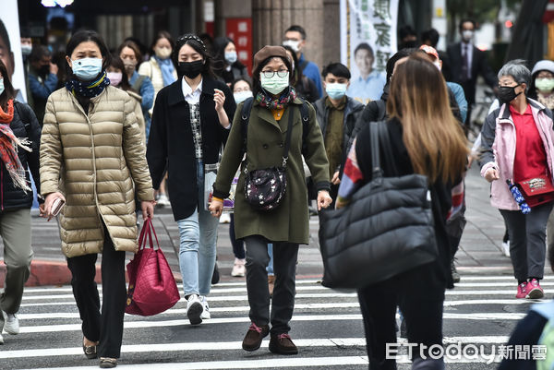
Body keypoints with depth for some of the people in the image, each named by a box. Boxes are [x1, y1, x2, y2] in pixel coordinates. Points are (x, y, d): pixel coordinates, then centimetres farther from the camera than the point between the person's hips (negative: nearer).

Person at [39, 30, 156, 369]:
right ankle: (92, 331, 34)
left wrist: (147, 194, 6)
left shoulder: (121, 100, 4)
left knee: (114, 275, -6)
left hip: (117, 201, -1)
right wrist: (51, 188, -16)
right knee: (81, 275, 9)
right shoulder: (57, 102, 4)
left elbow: (135, 152, 7)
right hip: (76, 203, 1)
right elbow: (49, 152, -1)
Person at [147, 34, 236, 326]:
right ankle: (192, 297, -27)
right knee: (189, 236, -15)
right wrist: (151, 183, 3)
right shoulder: (167, 96, 8)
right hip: (182, 176, -1)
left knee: (208, 238, 8)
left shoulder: (220, 92, 6)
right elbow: (157, 144, 8)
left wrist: (221, 110, -14)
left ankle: (203, 296, 18)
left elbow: (232, 136, 3)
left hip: (212, 173, 1)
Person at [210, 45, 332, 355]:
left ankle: (281, 332, 16)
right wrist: (219, 194, 10)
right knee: (257, 260, -17)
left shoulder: (303, 111, 7)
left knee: (286, 271, 4)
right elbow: (232, 155, 10)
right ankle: (259, 322, 2)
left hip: (291, 201, 1)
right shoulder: (247, 111, 5)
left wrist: (323, 185, -7)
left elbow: (316, 151, 8)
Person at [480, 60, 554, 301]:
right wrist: (488, 166, -24)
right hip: (511, 188, 1)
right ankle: (522, 281, 20)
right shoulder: (496, 119, 2)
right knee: (517, 237, 9)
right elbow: (488, 149, -2)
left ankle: (534, 281, -13)